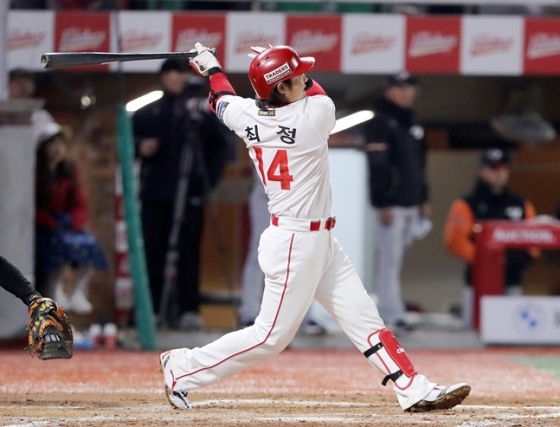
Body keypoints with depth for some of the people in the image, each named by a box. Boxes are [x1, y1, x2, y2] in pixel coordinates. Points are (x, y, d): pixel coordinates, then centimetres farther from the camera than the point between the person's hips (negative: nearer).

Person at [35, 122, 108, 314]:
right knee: (65, 243, -33)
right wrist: (52, 222, -22)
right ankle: (54, 291, -13)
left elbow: (80, 206, 5)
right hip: (40, 230, -5)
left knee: (89, 243, -21)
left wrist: (70, 221, -14)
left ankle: (76, 294, -6)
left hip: (65, 227, 5)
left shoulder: (68, 171, 6)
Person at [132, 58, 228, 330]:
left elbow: (219, 149, 7)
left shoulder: (202, 112, 6)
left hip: (190, 195, -1)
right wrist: (140, 147, -10)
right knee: (153, 251, 0)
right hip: (155, 194, 1)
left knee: (188, 252, -3)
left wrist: (209, 179, -2)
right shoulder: (147, 113, 10)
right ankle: (151, 308, 3)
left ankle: (188, 309, -3)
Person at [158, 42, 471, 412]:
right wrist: (286, 72, 17)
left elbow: (223, 101, 19)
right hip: (296, 244, -9)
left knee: (364, 317, 7)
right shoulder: (315, 115, -20)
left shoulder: (247, 116, -3)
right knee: (271, 337, 1)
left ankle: (415, 390, 7)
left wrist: (212, 69, 37)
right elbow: (316, 94, 4)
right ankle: (183, 368, 10)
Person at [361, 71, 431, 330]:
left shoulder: (412, 123, 17)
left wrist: (424, 200, 20)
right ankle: (392, 313, -11)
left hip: (410, 203, 9)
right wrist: (383, 204, -21)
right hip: (390, 205, -9)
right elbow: (377, 167, -17)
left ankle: (384, 308, 14)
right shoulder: (379, 124, -11)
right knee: (390, 258, -9)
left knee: (396, 259, 9)